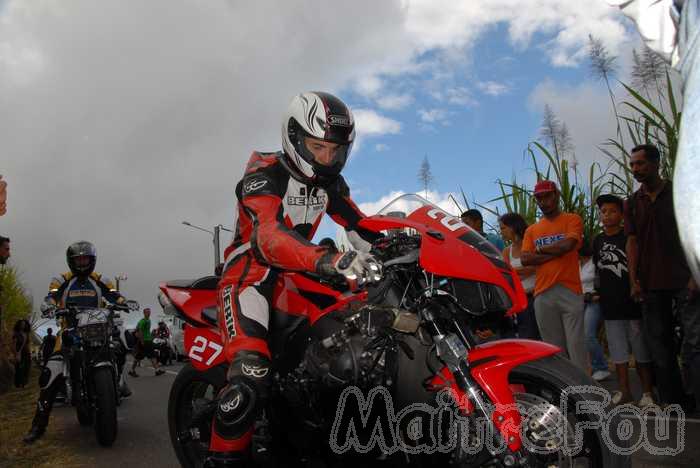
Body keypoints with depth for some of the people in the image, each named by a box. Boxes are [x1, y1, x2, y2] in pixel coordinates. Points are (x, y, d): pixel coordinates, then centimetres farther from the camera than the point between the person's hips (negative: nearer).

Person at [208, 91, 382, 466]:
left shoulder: (329, 182, 7)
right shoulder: (264, 175, -18)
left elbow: (360, 227, 8)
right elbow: (269, 235, -36)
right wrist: (328, 259, -53)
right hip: (252, 270, -7)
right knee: (252, 371, -28)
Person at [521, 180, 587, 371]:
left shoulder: (572, 220, 7)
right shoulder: (531, 230, 17)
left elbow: (568, 244, -12)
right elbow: (525, 259, 3)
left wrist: (541, 249, 3)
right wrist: (555, 252, -5)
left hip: (569, 291, -3)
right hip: (543, 295, 4)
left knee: (575, 345, -6)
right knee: (553, 347, 7)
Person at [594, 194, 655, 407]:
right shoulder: (598, 241, 10)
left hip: (633, 301, -4)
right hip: (611, 305, 4)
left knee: (642, 350, 3)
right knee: (618, 352, 11)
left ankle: (647, 391, 13)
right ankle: (624, 390, 21)